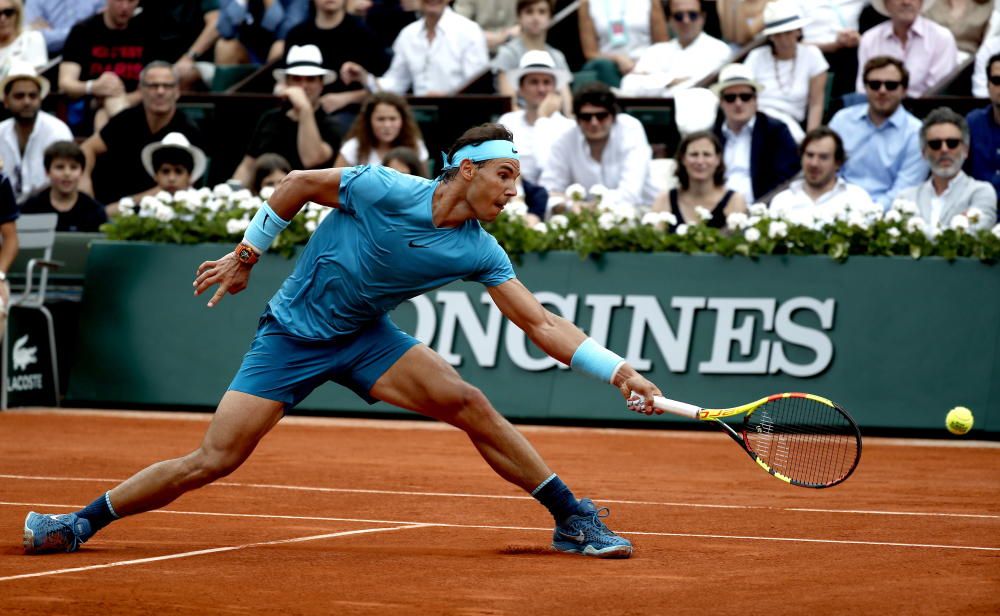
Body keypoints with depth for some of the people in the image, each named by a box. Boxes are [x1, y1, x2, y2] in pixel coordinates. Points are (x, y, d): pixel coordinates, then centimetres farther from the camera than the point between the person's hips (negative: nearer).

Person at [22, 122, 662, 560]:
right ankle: (79, 524, 4)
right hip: (292, 335, -4)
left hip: (363, 335, 4)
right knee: (214, 461, -11)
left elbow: (542, 323, -10)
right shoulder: (385, 191, -23)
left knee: (470, 404, -16)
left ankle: (574, 519, -6)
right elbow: (300, 183, -8)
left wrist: (621, 371, -20)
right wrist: (247, 255, -1)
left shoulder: (480, 252, -10)